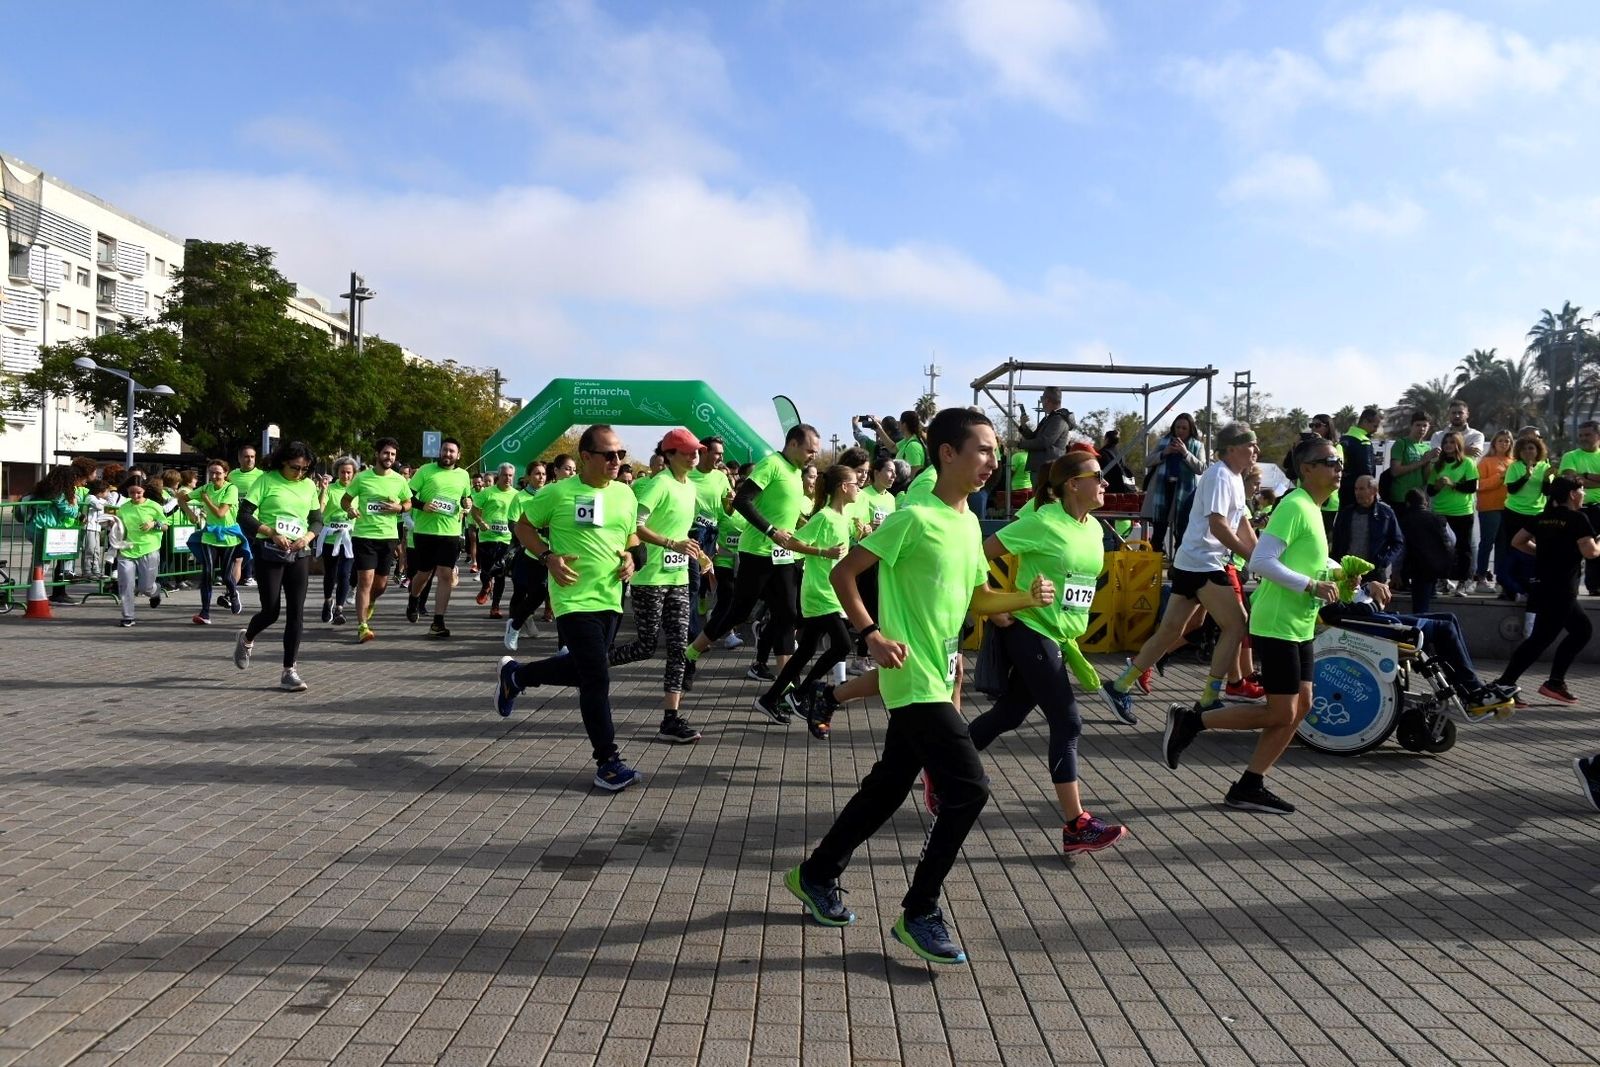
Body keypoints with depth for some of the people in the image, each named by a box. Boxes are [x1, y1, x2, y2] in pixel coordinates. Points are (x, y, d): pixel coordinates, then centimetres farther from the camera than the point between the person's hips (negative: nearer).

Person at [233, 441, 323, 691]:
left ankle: (289, 671, 3)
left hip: (299, 554, 4)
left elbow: (317, 520, 13)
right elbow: (244, 516, -8)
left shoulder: (309, 485, 8)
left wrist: (308, 537, -8)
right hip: (269, 553, -4)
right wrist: (272, 534, -19)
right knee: (270, 611, -1)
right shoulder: (266, 481, -5)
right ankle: (246, 640, 34)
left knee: (296, 613, -2)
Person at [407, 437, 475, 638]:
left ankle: (438, 623, -1)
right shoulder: (425, 470, -1)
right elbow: (408, 496, -2)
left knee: (446, 575, -5)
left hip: (451, 533, 2)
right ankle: (413, 601, 44)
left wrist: (468, 506, 1)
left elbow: (466, 498, 23)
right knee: (424, 573, 10)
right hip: (425, 531, -2)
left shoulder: (463, 475, 9)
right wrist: (422, 506, -19)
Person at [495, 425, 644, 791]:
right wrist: (549, 557, -12)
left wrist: (631, 556, 0)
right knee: (597, 679, -9)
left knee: (579, 669, 16)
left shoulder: (626, 494, 7)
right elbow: (523, 526, 3)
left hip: (610, 599, 6)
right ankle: (608, 761, 3)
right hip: (575, 600, -6)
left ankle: (516, 675, 43)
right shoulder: (559, 493, -9)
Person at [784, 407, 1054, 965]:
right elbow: (843, 573, -14)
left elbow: (978, 598, 19)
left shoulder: (969, 523, 10)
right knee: (969, 788, -11)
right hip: (915, 682, -9)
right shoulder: (915, 518, -16)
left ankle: (816, 874, 33)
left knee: (887, 788, 16)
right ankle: (920, 912, 4)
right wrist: (874, 636, -20)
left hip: (938, 680, 9)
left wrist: (1028, 598, 2)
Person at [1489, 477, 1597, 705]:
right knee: (1541, 639, -6)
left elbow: (1517, 542, 12)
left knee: (1582, 630, 19)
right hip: (1561, 590, -8)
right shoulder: (1577, 518, -11)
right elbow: (1590, 552, -19)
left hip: (1544, 586, 8)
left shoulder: (1543, 518, 10)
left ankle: (1555, 682, 15)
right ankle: (1504, 684, -7)